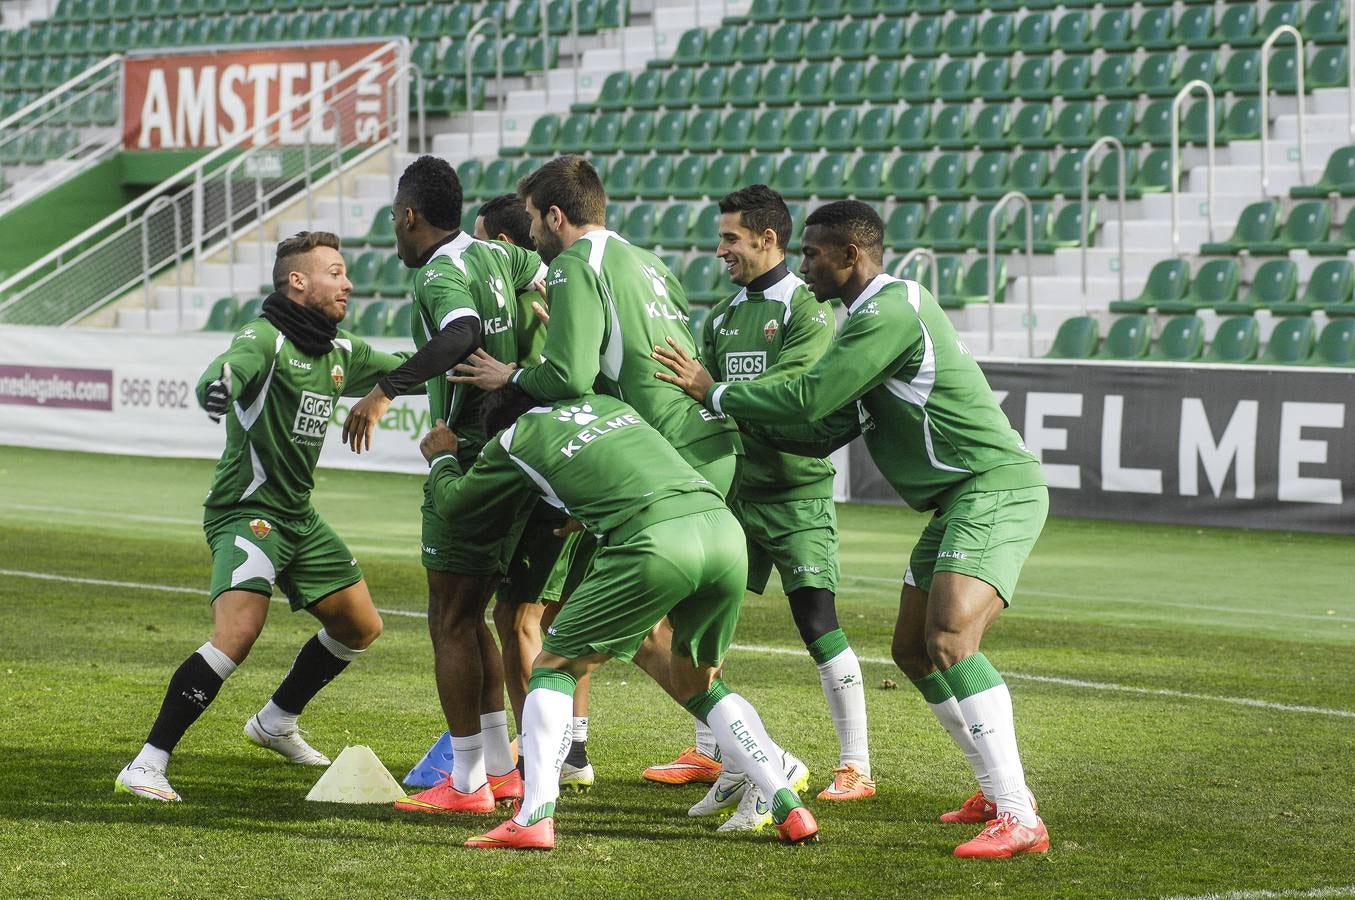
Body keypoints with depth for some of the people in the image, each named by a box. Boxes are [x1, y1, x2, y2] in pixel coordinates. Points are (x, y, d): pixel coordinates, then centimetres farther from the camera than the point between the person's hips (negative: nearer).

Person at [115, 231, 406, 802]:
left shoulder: (341, 352, 9)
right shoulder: (265, 340, -15)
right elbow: (234, 366, -38)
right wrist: (217, 383, -61)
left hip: (300, 519, 9)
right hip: (246, 512, -9)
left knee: (361, 627, 16)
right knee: (238, 632, -26)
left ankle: (276, 722, 36)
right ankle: (146, 765, -23)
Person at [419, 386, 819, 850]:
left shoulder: (515, 438, 18)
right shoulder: (608, 403, 32)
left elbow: (452, 501, 32)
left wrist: (441, 458, 52)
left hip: (655, 542, -5)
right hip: (724, 526, 6)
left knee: (556, 666, 11)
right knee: (697, 685, 24)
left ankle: (534, 817, -3)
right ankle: (790, 810, 15)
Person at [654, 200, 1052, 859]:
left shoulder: (890, 311, -15)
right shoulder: (875, 316, 19)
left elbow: (808, 401, -18)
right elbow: (826, 430, 19)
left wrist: (715, 392, -7)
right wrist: (736, 412, 12)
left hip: (996, 489, -11)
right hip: (961, 500, 11)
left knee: (948, 638, -24)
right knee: (912, 649, 13)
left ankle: (1018, 818, -27)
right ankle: (997, 789, 21)